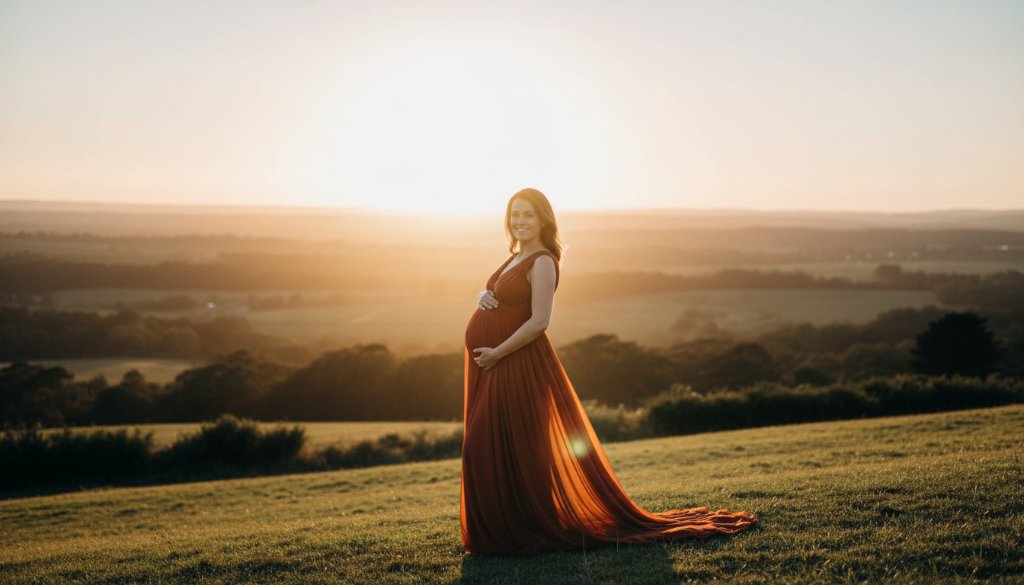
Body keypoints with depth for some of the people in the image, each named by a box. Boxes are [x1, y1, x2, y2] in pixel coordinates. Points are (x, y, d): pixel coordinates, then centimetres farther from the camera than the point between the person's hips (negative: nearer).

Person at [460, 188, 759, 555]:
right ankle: (501, 529, 20)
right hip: (490, 364, 9)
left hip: (515, 365, -9)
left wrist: (496, 354, -19)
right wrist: (483, 297, -3)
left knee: (512, 449, -6)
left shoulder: (542, 262, -12)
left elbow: (539, 321, -20)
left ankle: (526, 531, 6)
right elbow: (496, 298, 20)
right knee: (486, 449, 11)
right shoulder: (516, 258, 15)